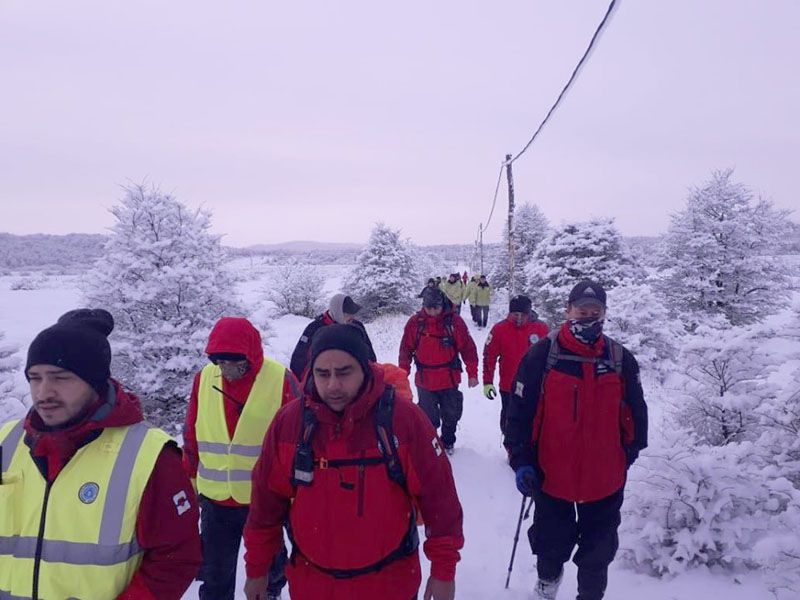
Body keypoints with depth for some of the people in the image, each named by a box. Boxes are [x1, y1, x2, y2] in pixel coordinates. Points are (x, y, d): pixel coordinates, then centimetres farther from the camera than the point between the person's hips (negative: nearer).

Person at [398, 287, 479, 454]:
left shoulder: (454, 321, -9)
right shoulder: (415, 322, -6)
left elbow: (468, 348, -5)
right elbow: (406, 350, -1)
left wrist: (472, 374, -5)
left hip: (450, 380, 1)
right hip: (424, 381, 0)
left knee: (451, 415, 16)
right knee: (428, 417, 9)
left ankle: (448, 443, 39)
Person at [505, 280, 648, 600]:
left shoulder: (621, 359, -4)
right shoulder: (542, 355, -12)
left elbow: (636, 412, 7)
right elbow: (520, 411, -10)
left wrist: (629, 452, 9)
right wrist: (521, 461, -13)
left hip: (605, 479, 1)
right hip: (552, 476, -1)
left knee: (598, 549, 17)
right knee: (552, 541, 20)